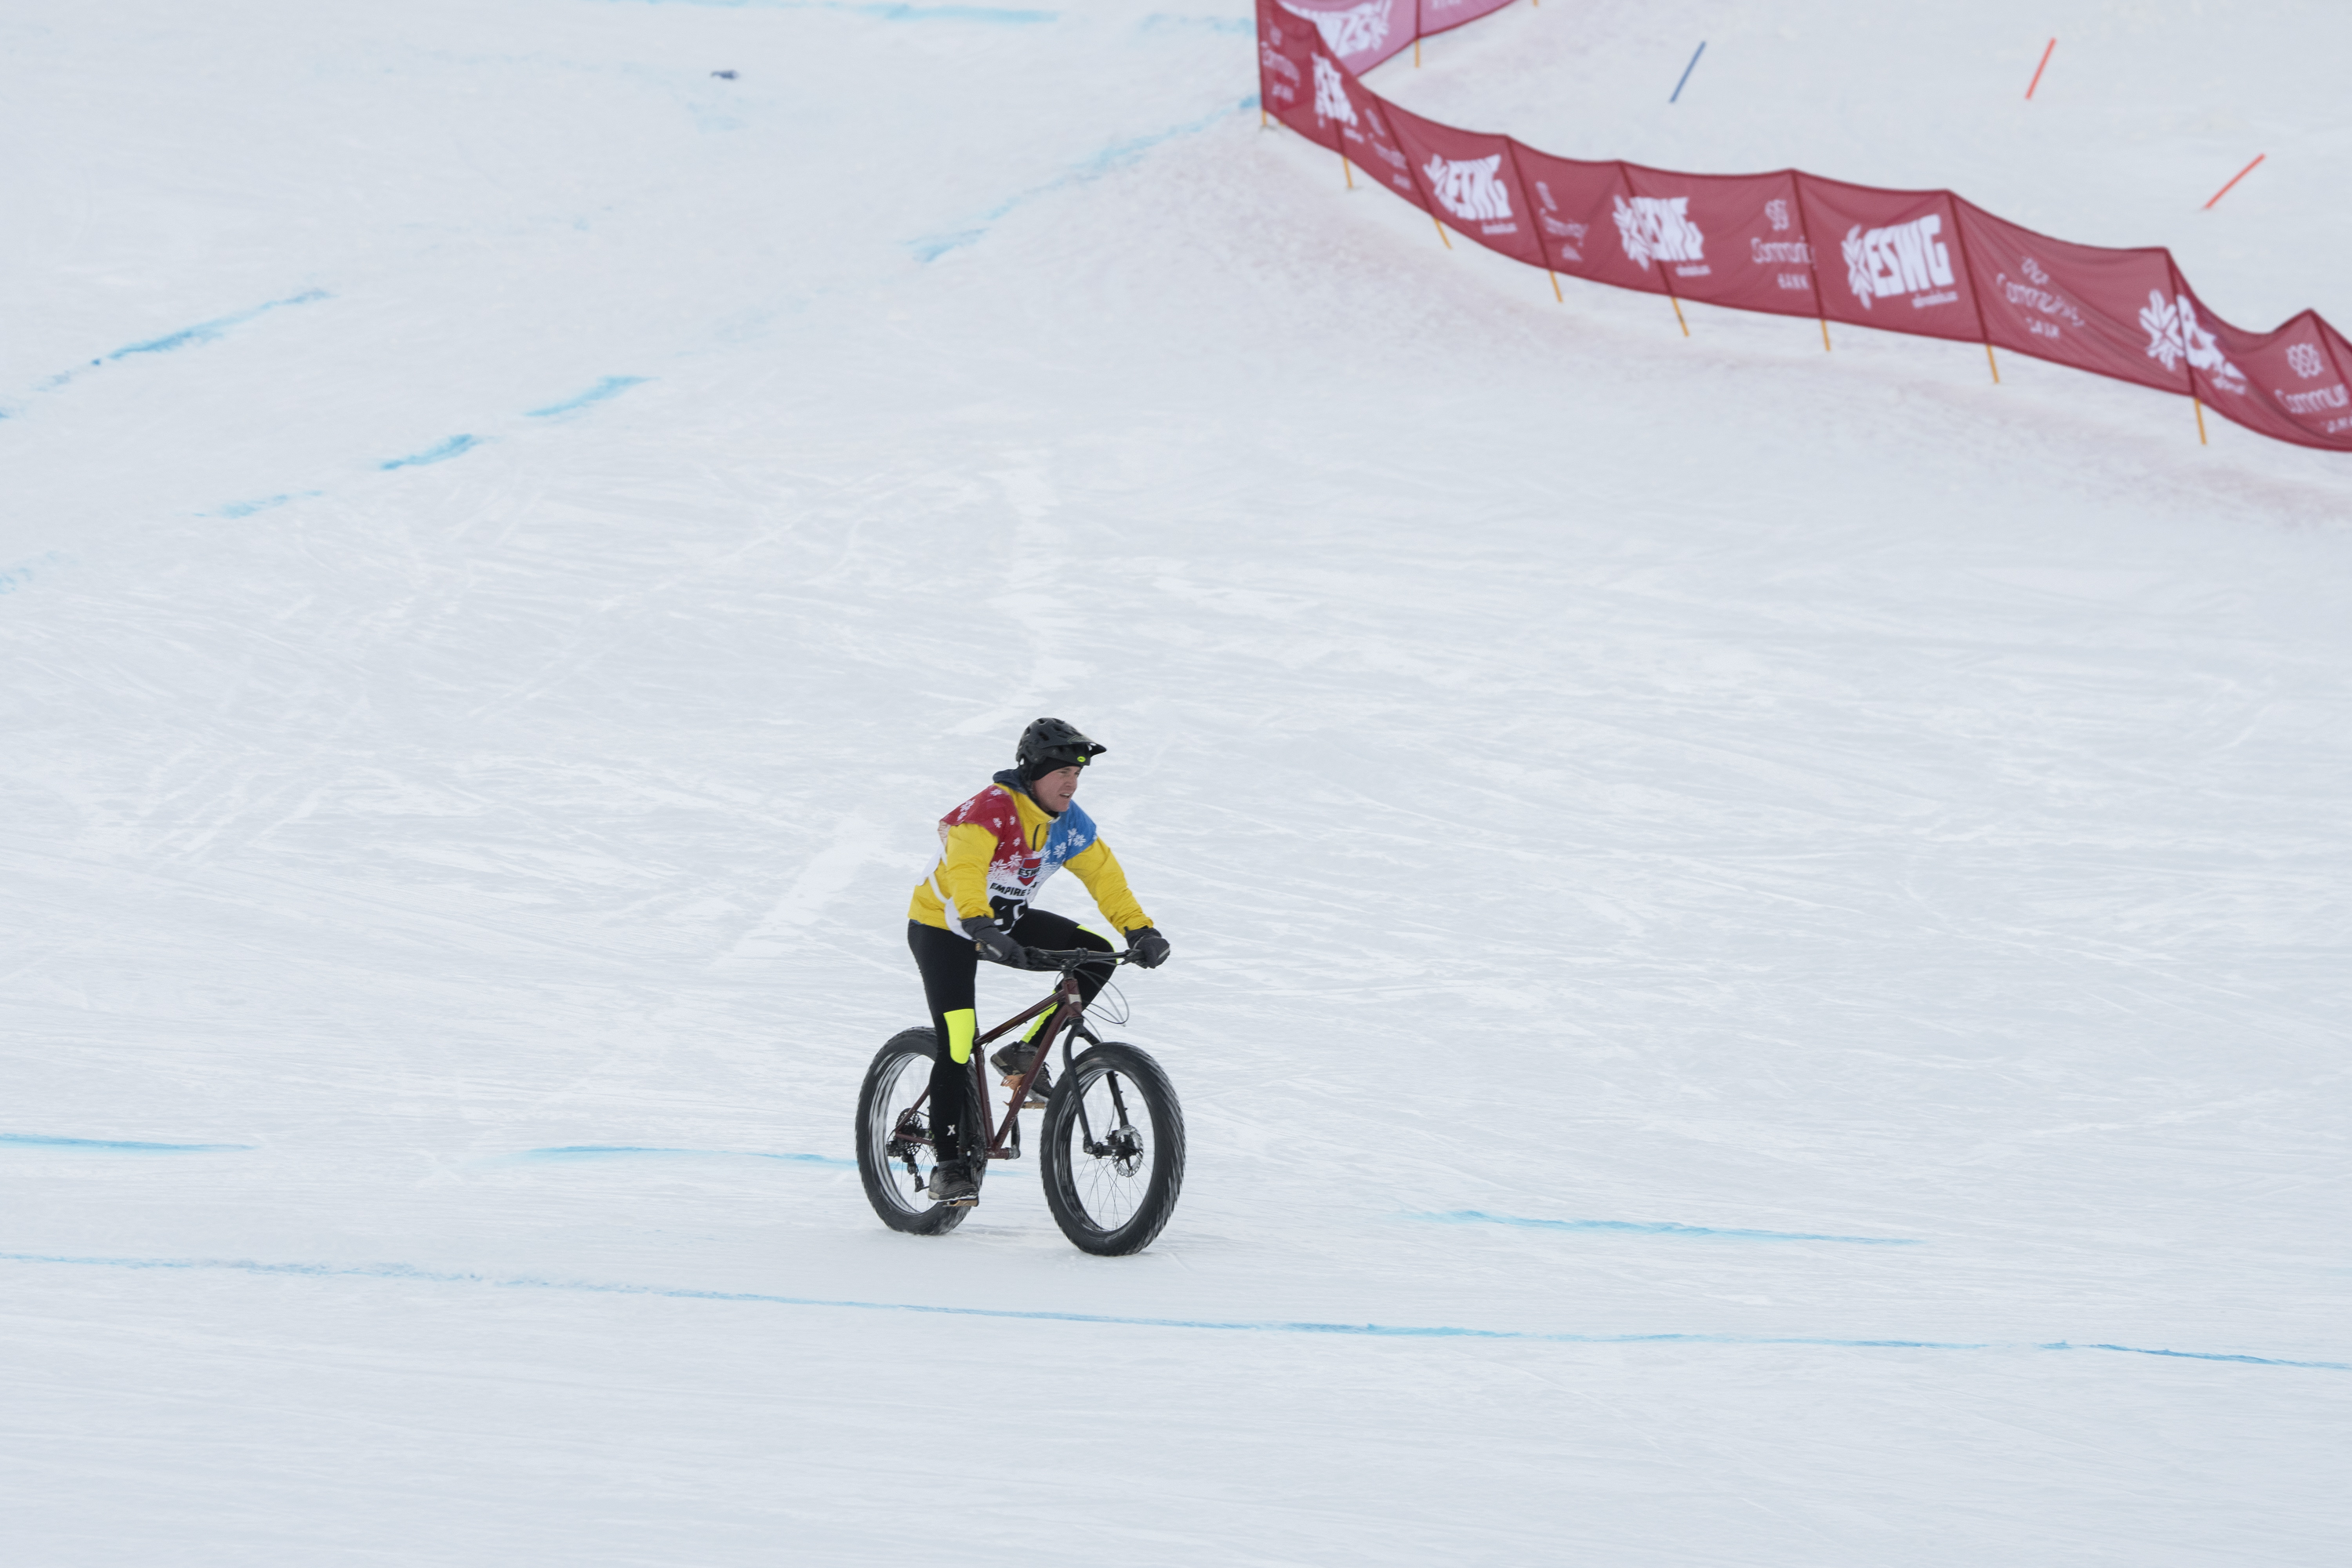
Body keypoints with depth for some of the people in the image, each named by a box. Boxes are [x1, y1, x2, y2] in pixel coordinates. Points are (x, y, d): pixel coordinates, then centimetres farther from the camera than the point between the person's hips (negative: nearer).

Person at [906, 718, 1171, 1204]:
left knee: (1096, 954, -10)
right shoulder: (994, 808, -28)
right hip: (944, 925, -7)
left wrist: (1139, 929, -15)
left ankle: (1023, 1054, 0)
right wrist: (981, 927, -57)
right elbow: (963, 864, -43)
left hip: (1005, 922, 7)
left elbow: (1103, 873, -2)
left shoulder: (1068, 822, -5)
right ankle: (949, 1163, -5)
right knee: (958, 1042, -17)